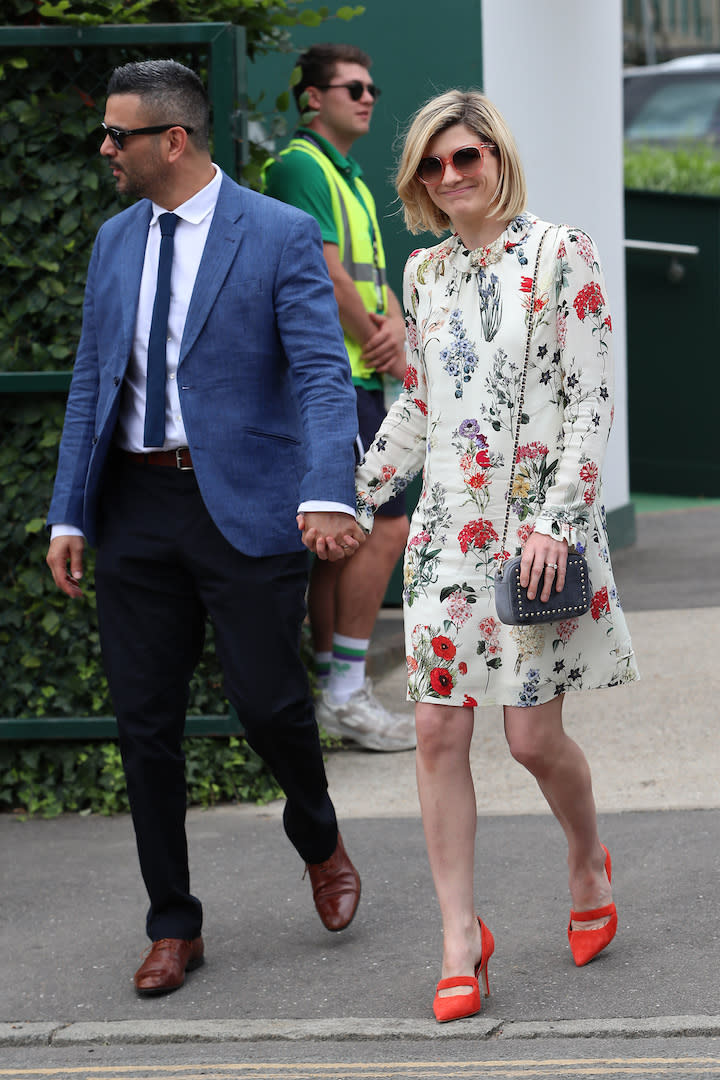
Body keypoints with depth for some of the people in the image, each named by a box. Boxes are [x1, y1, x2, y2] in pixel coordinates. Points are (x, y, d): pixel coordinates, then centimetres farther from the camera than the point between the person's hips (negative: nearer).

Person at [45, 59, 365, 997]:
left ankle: (319, 840, 27)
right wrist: (69, 515, 7)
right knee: (146, 724, 5)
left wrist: (327, 496, -30)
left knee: (267, 701, -6)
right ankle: (173, 927, 16)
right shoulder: (116, 242, 11)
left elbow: (322, 375, -15)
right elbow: (93, 382, 14)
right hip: (136, 506, 5)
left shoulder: (280, 236, -7)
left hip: (244, 505, -5)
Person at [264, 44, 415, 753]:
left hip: (354, 379, 10)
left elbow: (375, 279, 19)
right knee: (386, 526, -13)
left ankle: (332, 688, 15)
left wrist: (394, 328, -3)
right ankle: (345, 695, -10)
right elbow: (326, 273, -18)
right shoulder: (301, 167, -10)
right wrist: (380, 346, -8)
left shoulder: (350, 181, 21)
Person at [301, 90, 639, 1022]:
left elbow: (593, 400, -8)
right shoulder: (424, 273, 11)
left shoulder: (560, 253, -4)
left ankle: (588, 866, 29)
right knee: (438, 730, -2)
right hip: (448, 527, 5)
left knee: (533, 733, -2)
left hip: (538, 523, -5)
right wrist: (348, 502, 15)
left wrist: (555, 523, -15)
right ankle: (461, 938, 4)